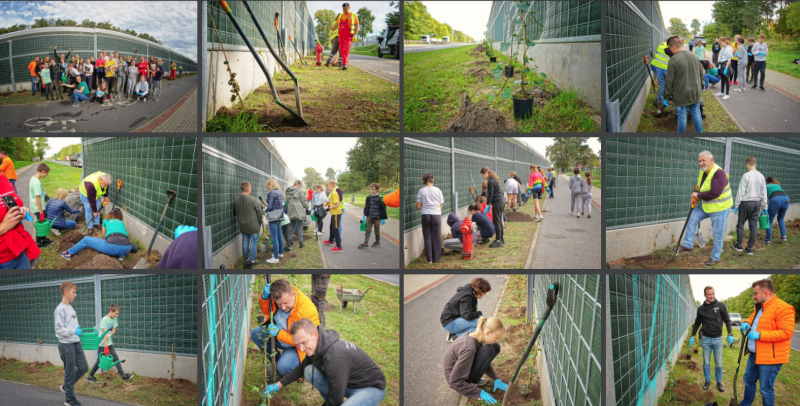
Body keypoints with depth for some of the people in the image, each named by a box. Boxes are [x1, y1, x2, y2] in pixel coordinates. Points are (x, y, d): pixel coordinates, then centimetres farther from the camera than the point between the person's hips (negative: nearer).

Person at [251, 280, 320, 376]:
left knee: (283, 367, -28)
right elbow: (266, 311, 1)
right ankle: (276, 358, 13)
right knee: (255, 333, -6)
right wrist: (264, 297, -22)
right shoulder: (280, 294, -18)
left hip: (297, 346, -7)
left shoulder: (308, 311, -34)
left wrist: (279, 333, -35)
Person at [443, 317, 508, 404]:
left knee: (495, 348, -1)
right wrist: (479, 393, -27)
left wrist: (496, 379, 1)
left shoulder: (476, 338, -8)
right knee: (488, 350, -23)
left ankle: (474, 381, 5)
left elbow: (485, 363, 12)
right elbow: (455, 382, -30)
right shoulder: (469, 348, -34)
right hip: (456, 378, -9)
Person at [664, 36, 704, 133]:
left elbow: (669, 81, -14)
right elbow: (701, 73, 14)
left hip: (681, 95, -5)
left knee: (682, 116, 7)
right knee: (696, 114, 17)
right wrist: (700, 87, 26)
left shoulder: (673, 60, -18)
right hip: (696, 93, 5)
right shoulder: (693, 57, 3)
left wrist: (668, 96, -4)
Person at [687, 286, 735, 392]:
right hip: (706, 339, 1)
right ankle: (707, 381, 21)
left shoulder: (721, 306, -3)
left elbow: (727, 321, 1)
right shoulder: (701, 309, 2)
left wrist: (730, 334, -8)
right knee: (706, 363, 8)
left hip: (717, 339, -1)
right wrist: (692, 336, 11)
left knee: (718, 363, 4)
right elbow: (697, 323, 14)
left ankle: (719, 382, 17)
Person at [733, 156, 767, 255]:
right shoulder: (761, 176, 3)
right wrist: (764, 206, 15)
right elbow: (764, 193, 7)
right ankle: (750, 248, 9)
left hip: (746, 202, -5)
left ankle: (739, 245, 18)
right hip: (757, 203, 5)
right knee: (753, 226, 7)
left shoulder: (746, 176, -13)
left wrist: (736, 205, -5)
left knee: (740, 224, 10)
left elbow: (741, 192, -12)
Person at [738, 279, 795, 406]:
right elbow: (753, 318, 30)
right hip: (755, 354, 10)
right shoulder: (759, 307, 11)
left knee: (766, 388, -2)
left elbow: (786, 333, -25)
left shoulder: (783, 308, -20)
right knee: (748, 380, 23)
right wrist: (747, 323, 6)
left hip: (770, 357, -10)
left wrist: (760, 335, -26)